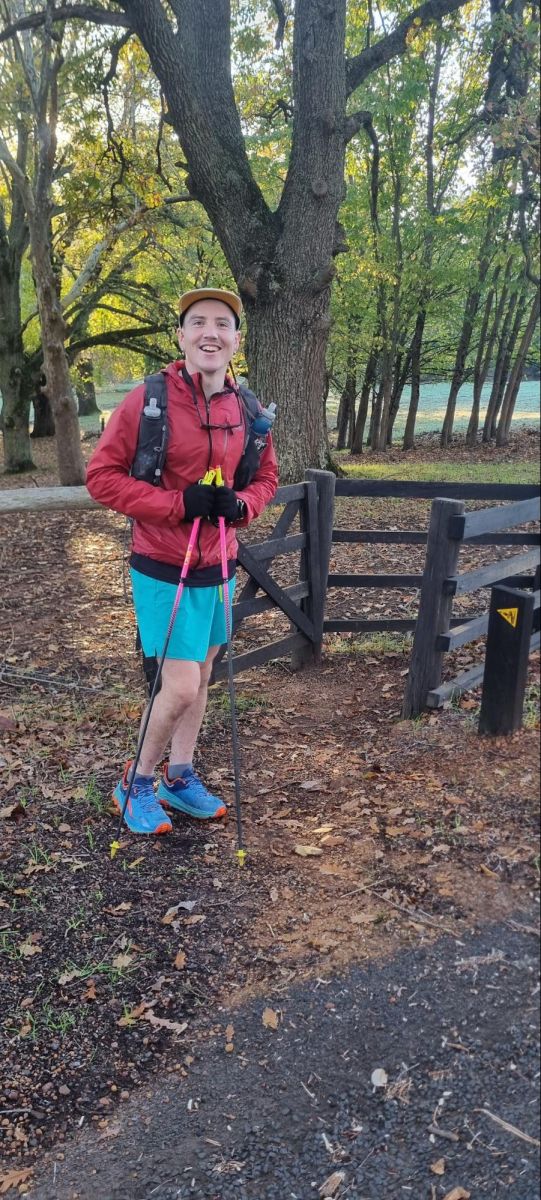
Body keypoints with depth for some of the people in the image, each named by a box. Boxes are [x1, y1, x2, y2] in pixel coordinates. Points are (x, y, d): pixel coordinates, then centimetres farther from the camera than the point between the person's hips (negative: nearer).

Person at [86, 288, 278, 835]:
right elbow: (102, 475, -11)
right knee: (181, 688, -6)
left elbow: (265, 476, 14)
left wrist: (240, 505, -8)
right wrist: (177, 503, -21)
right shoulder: (148, 399, -14)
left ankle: (180, 777, 36)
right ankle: (137, 783, 20)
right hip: (164, 570, -5)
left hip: (218, 567, 6)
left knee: (201, 677, 16)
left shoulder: (246, 409, 1)